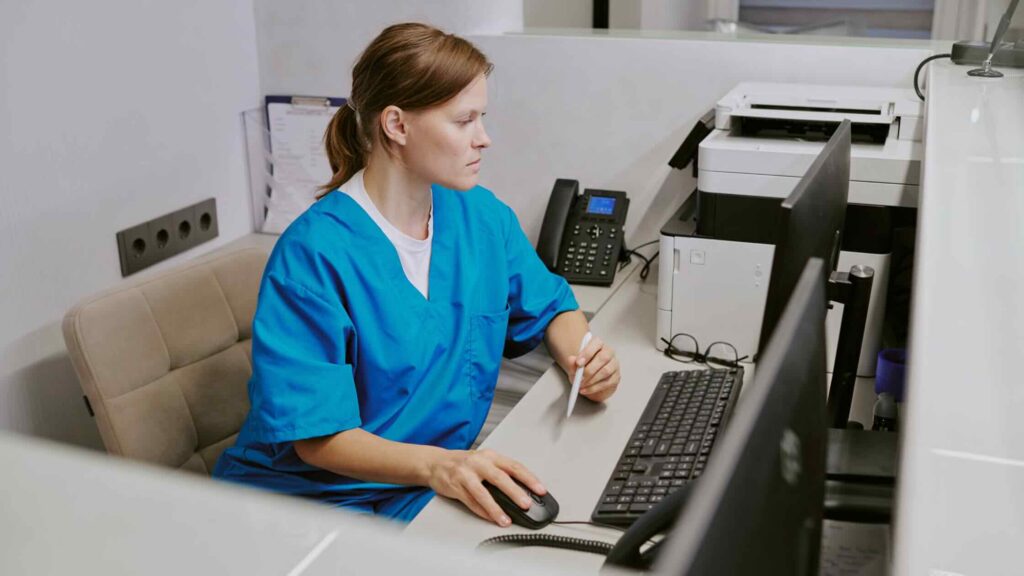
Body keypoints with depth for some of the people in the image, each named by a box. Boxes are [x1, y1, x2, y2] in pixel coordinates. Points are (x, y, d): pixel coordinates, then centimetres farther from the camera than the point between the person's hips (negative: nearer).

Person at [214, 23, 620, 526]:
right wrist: (434, 464, -37)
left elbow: (551, 307, 15)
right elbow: (316, 435, -20)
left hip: (437, 486, 6)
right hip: (313, 498, -5)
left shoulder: (484, 218, 1)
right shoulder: (314, 252, -19)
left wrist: (581, 360, -8)